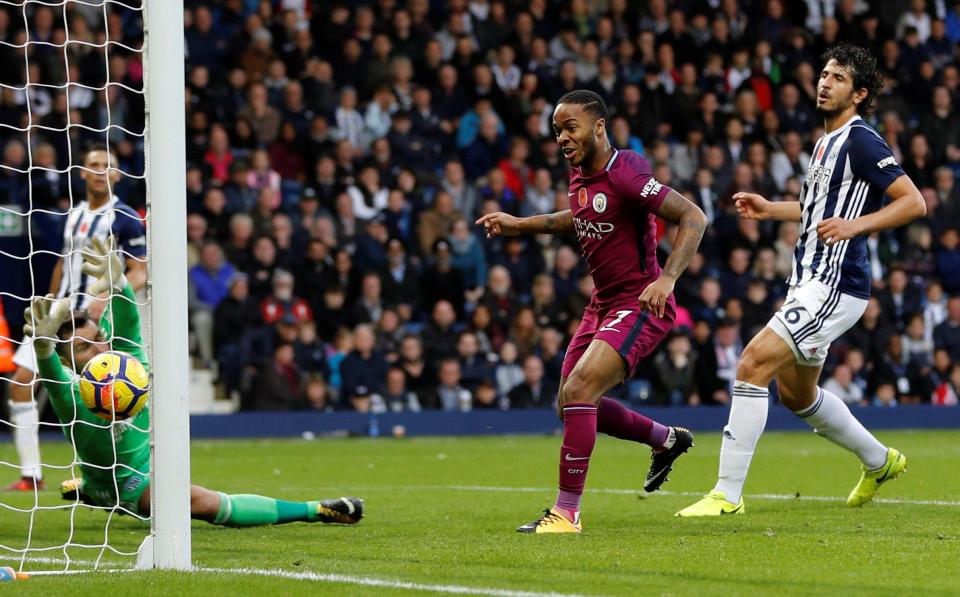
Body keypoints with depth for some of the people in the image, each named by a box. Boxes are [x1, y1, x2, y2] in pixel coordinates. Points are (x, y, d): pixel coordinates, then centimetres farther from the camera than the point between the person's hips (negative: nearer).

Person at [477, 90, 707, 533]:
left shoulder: (624, 175, -21)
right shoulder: (579, 174, 5)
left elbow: (694, 218, -24)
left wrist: (667, 278, -34)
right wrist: (520, 225, 21)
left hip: (641, 305, -10)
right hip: (603, 304, 10)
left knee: (578, 392, -23)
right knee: (571, 407, 14)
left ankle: (566, 512, -15)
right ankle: (668, 439, 37)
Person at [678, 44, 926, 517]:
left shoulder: (861, 141, -12)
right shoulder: (827, 141, 17)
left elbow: (913, 202, -18)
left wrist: (855, 225, -27)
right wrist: (769, 209, 23)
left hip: (835, 287, -11)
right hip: (810, 283, 11)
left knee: (754, 363, -19)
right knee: (796, 394, 21)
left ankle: (728, 493, -17)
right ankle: (879, 461, 41)